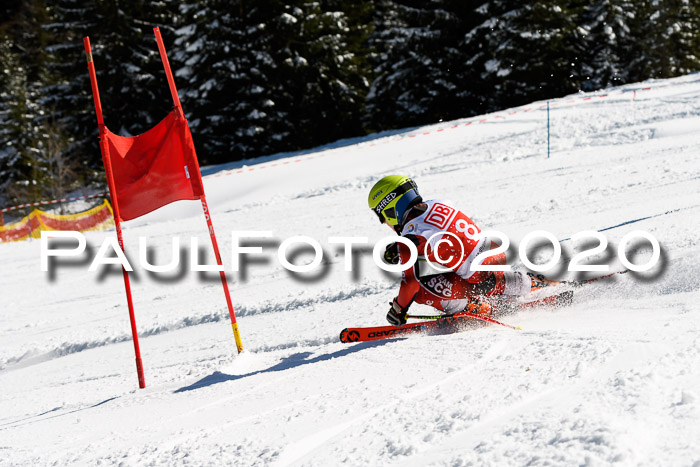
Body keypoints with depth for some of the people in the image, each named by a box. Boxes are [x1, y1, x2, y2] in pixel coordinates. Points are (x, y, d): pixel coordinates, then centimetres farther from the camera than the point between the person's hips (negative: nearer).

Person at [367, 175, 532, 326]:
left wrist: (398, 311, 7)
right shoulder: (436, 204, 5)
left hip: (482, 282, -8)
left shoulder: (412, 236, -17)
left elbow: (410, 282, -10)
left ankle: (473, 308, 0)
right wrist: (398, 249, 20)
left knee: (420, 290, -7)